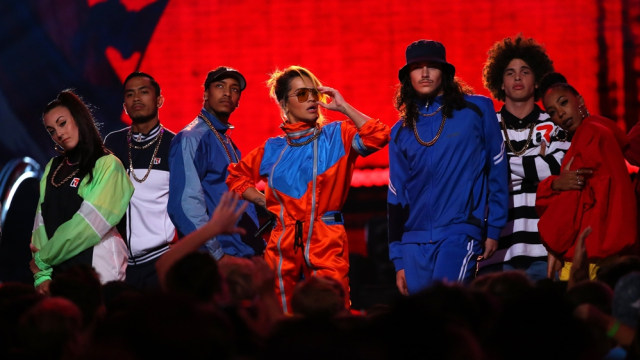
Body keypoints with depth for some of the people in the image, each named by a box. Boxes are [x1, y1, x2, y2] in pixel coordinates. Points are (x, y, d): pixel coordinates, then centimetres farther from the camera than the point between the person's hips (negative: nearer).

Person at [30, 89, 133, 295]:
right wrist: (41, 275, -5)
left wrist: (44, 258, -7)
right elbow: (42, 220, 7)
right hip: (59, 271, 5)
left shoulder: (108, 166, -5)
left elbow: (89, 224, -12)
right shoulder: (53, 168, 15)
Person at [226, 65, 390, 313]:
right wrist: (265, 201, 12)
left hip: (327, 245, -3)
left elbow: (378, 136, -14)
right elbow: (236, 176, 27)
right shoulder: (273, 149, 13)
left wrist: (342, 106, -8)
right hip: (283, 246, 3)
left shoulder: (336, 136, 4)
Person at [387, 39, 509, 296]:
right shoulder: (401, 132, 13)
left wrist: (493, 229, -1)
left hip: (460, 233, -5)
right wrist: (398, 260, 11)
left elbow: (497, 171, 3)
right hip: (415, 241, 5)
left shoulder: (476, 110, 2)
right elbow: (396, 195, 15)